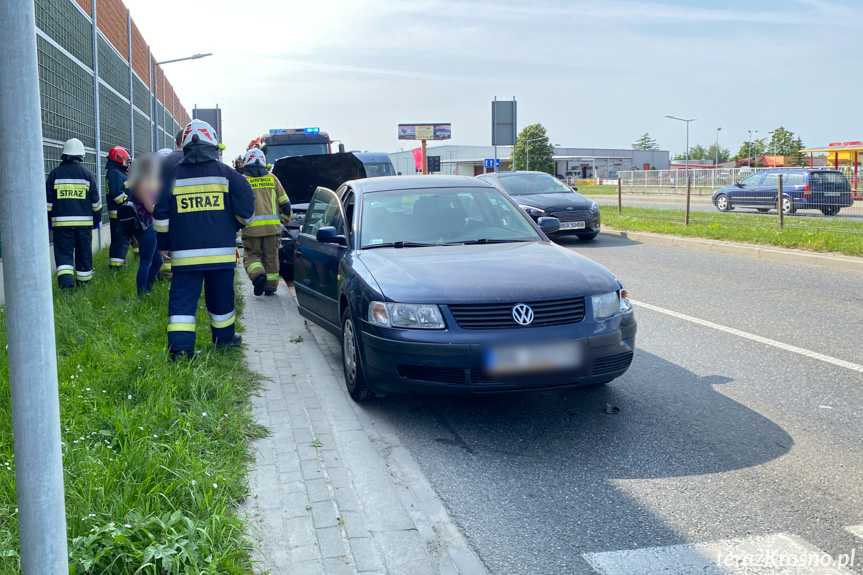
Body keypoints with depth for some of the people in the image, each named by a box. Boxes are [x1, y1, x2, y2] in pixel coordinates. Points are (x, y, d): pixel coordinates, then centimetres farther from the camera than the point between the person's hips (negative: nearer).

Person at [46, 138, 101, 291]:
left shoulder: (55, 173, 1)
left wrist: (48, 220, 14)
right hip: (84, 222, 1)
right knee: (83, 253, 11)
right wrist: (97, 219, 17)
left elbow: (48, 201, 4)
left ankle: (65, 282, -20)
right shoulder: (87, 174, 1)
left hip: (61, 222, 0)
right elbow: (96, 200, 5)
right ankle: (84, 282, 19)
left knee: (63, 253, -1)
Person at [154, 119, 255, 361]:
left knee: (182, 297, 1)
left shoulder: (172, 176, 3)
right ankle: (224, 337, 28)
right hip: (221, 251, 0)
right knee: (221, 296, 14)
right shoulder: (226, 173, 0)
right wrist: (234, 226, 21)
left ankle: (180, 345, -10)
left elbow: (160, 214, 5)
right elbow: (246, 208, 1)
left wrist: (164, 243, 16)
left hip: (184, 252, 0)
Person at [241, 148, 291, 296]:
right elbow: (285, 202, 11)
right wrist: (286, 220, 27)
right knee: (271, 256, 12)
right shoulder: (272, 178, 9)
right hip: (272, 227, 2)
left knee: (251, 255, 9)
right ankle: (271, 286, 15)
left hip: (251, 228, -2)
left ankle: (258, 275, -17)